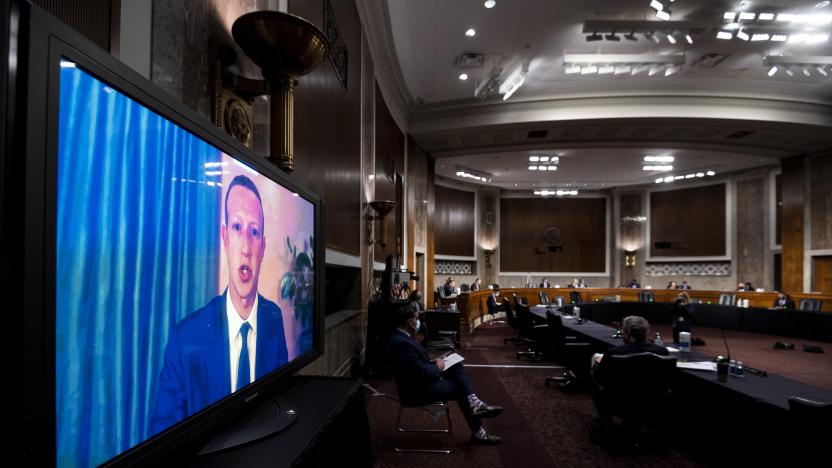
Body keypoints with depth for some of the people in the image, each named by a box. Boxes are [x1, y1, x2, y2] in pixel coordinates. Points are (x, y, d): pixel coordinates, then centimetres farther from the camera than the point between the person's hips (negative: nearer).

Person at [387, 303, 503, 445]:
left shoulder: (402, 336, 3)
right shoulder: (402, 343, -29)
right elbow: (421, 373, -28)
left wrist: (432, 363, 1)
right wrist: (437, 367, -10)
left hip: (420, 379, 9)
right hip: (417, 389, -9)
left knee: (457, 367, 5)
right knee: (461, 389, 2)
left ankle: (474, 403, -4)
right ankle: (478, 433, 16)